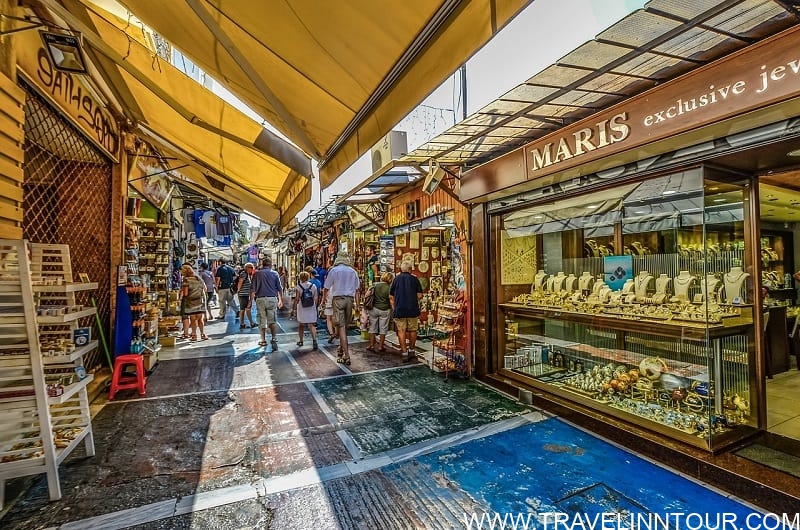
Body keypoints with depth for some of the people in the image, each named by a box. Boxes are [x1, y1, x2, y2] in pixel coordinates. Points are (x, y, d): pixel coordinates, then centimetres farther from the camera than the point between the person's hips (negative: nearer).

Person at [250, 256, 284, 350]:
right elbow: (280, 288, 6)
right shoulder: (274, 274, 3)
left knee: (262, 321, 11)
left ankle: (263, 340, 20)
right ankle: (274, 339, -12)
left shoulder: (257, 273, 3)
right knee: (273, 321, 3)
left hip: (260, 299, 0)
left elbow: (252, 289, 1)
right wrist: (281, 300, 15)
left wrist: (251, 300, 8)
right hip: (272, 299, 0)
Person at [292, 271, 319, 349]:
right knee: (311, 325, 1)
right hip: (311, 309, 1)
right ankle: (314, 340, -19)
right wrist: (315, 307, 11)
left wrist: (294, 308, -2)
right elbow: (316, 298, 0)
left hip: (301, 309, -1)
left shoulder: (298, 287, -8)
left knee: (301, 325, 17)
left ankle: (301, 341, 28)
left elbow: (296, 299, -10)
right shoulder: (313, 286, 1)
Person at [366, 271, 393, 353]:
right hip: (384, 310, -3)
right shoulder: (388, 288, -10)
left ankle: (371, 345, 15)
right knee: (383, 328, 9)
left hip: (373, 309, 3)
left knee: (373, 327, 13)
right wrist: (392, 310, 7)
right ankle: (381, 346, 13)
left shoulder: (374, 285, 1)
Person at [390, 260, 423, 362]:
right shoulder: (414, 279, -1)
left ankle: (404, 353, 2)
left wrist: (394, 309, 13)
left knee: (401, 331, 4)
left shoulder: (396, 279, 4)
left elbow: (391, 297, 5)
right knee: (412, 330, 13)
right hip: (413, 309, 0)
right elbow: (419, 295, -2)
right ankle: (412, 351, 26)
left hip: (399, 309, 0)